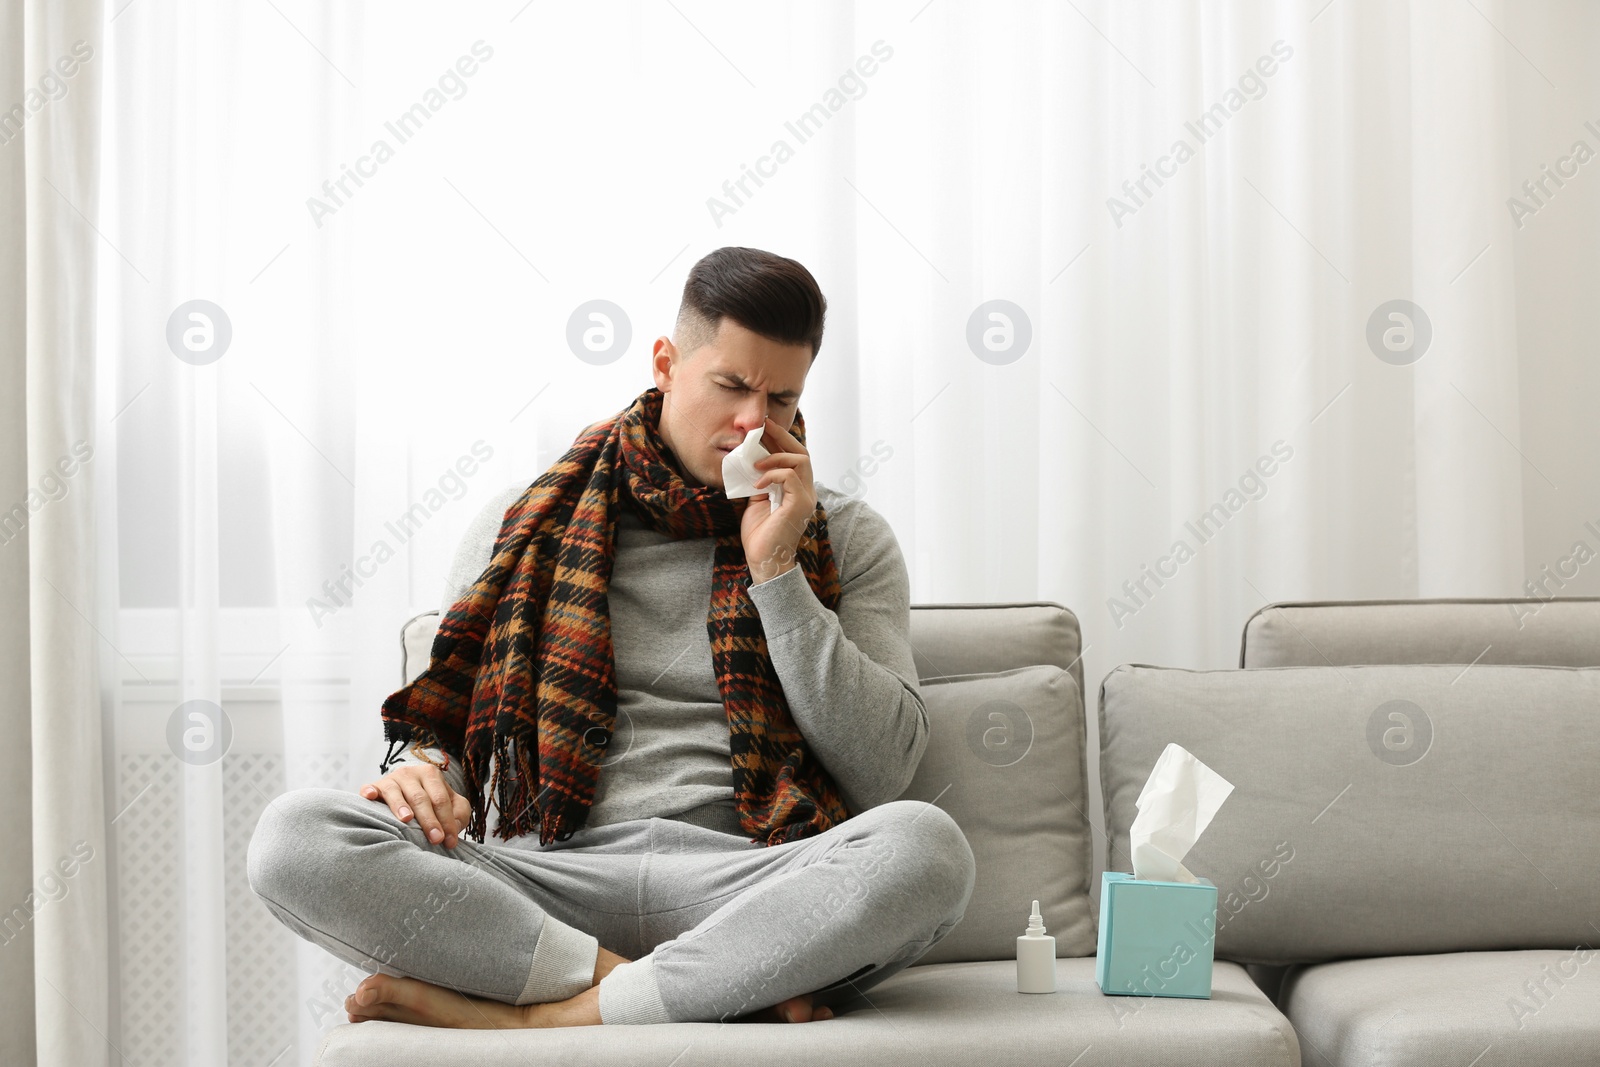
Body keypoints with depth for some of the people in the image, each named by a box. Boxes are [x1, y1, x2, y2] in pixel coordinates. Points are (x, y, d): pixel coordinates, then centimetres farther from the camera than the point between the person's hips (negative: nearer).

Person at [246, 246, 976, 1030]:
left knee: (926, 846, -34)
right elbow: (438, 722, 19)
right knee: (295, 836, -26)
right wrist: (421, 771, -6)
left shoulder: (846, 540, 15)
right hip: (550, 880, 1)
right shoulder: (523, 524, 17)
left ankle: (537, 1017, -27)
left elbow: (882, 771, 4)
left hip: (743, 888, -1)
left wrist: (776, 572, -2)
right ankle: (728, 993, -26)